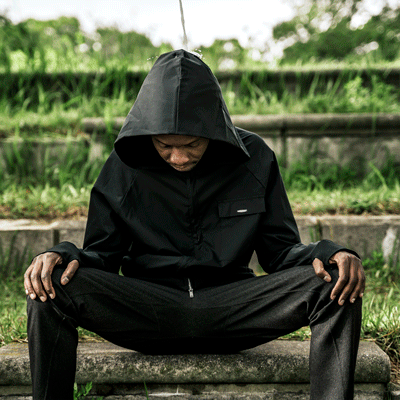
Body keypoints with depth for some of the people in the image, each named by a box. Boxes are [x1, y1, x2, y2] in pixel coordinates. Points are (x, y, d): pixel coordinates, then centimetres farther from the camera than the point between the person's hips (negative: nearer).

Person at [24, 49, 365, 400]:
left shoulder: (254, 158, 3)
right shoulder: (124, 166, 2)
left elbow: (280, 249, 7)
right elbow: (102, 252, 6)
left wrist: (331, 255, -15)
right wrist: (63, 256, -17)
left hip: (232, 311, 1)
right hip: (146, 308, 0)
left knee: (337, 286, -23)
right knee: (50, 286, -27)